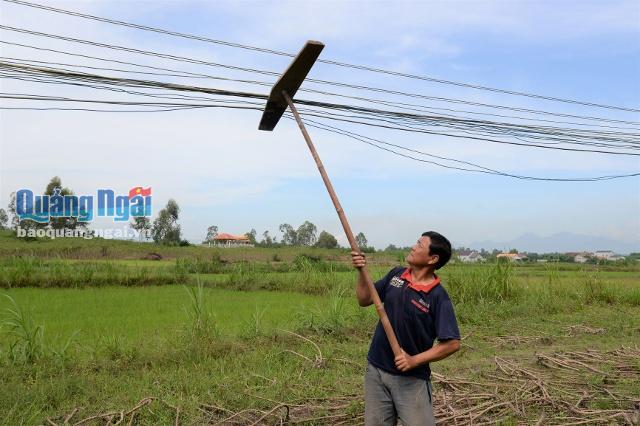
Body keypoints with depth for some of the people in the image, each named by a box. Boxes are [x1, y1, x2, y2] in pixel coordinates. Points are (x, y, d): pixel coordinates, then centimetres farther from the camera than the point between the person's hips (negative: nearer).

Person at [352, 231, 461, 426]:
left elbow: (452, 343, -17)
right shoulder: (396, 274, 0)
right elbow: (364, 299, 8)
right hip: (376, 370, 5)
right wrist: (361, 271, -7)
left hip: (411, 379, -5)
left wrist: (415, 360, -20)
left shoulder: (438, 296, -16)